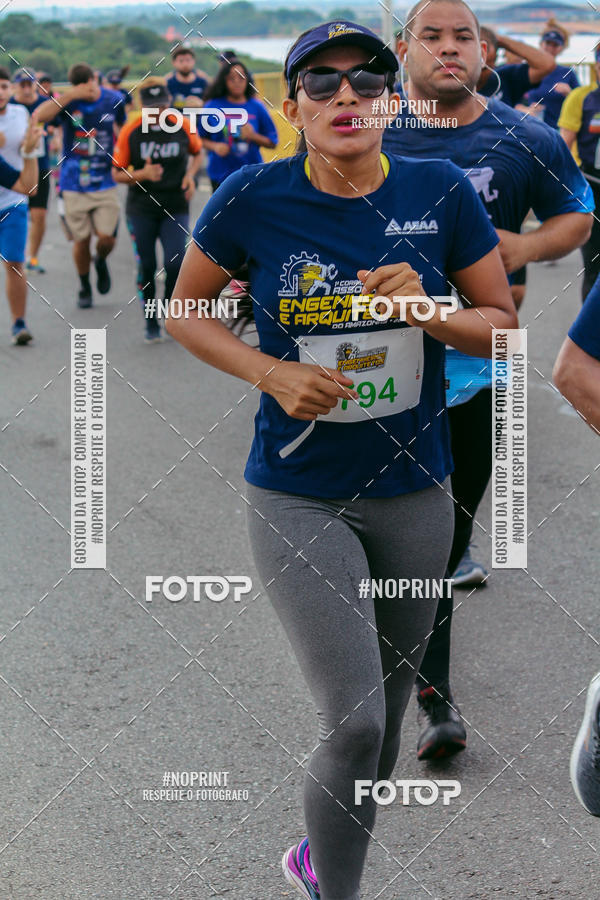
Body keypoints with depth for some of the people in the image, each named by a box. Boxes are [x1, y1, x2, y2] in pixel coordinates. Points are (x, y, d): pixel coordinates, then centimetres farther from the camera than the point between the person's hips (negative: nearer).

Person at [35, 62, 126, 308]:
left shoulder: (113, 100, 0)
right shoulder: (67, 102, -8)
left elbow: (122, 127, 20)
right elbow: (39, 116, -28)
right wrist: (70, 95, -32)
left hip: (105, 182, 1)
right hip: (74, 184, -1)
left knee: (107, 239, -9)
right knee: (81, 240, 4)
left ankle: (101, 261, 28)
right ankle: (84, 288, 27)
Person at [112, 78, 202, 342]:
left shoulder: (183, 126, -3)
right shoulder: (130, 131, -7)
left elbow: (197, 153, 17)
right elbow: (117, 174, -1)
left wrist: (190, 175, -3)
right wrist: (144, 175, -19)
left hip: (176, 209, 0)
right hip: (141, 210, 0)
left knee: (175, 264, -12)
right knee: (146, 268, 2)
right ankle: (151, 323, 17)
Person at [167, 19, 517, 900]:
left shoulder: (442, 193, -7)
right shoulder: (254, 199, -12)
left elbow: (502, 324, 2)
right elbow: (186, 310, 3)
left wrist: (426, 311, -19)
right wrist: (272, 372, -14)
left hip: (413, 489, 3)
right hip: (297, 493, -3)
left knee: (392, 698, 17)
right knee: (355, 720, -12)